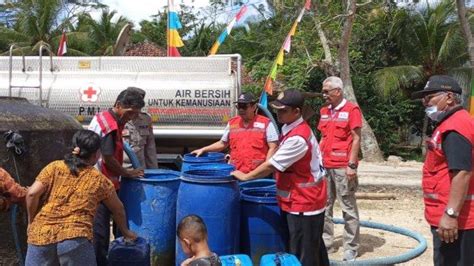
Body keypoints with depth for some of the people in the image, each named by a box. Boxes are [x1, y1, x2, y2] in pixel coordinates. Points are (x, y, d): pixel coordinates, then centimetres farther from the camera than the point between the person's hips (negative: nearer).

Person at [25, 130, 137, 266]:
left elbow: (32, 193, -2)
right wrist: (125, 231, 43)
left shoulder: (54, 167, 11)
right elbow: (118, 210, 26)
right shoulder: (100, 180, 12)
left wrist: (31, 221, 15)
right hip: (75, 237, -1)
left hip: (41, 234, 2)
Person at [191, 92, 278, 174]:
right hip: (236, 173, 4)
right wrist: (203, 149, 14)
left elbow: (273, 148, -3)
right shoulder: (232, 123, 13)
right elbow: (222, 143, 22)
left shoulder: (265, 123, -1)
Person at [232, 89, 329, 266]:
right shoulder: (291, 129, 7)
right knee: (313, 249, 20)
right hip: (298, 200, 10)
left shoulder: (298, 137, -25)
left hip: (303, 202, -10)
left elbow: (272, 165, -22)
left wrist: (245, 177, -11)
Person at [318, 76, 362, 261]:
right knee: (324, 206, 11)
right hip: (325, 166, 7)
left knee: (348, 207, 1)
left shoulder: (351, 110, -6)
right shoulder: (324, 111, 14)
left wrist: (352, 165, -15)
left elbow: (356, 138, -10)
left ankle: (351, 248, 10)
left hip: (343, 167, -7)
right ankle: (325, 243, 22)